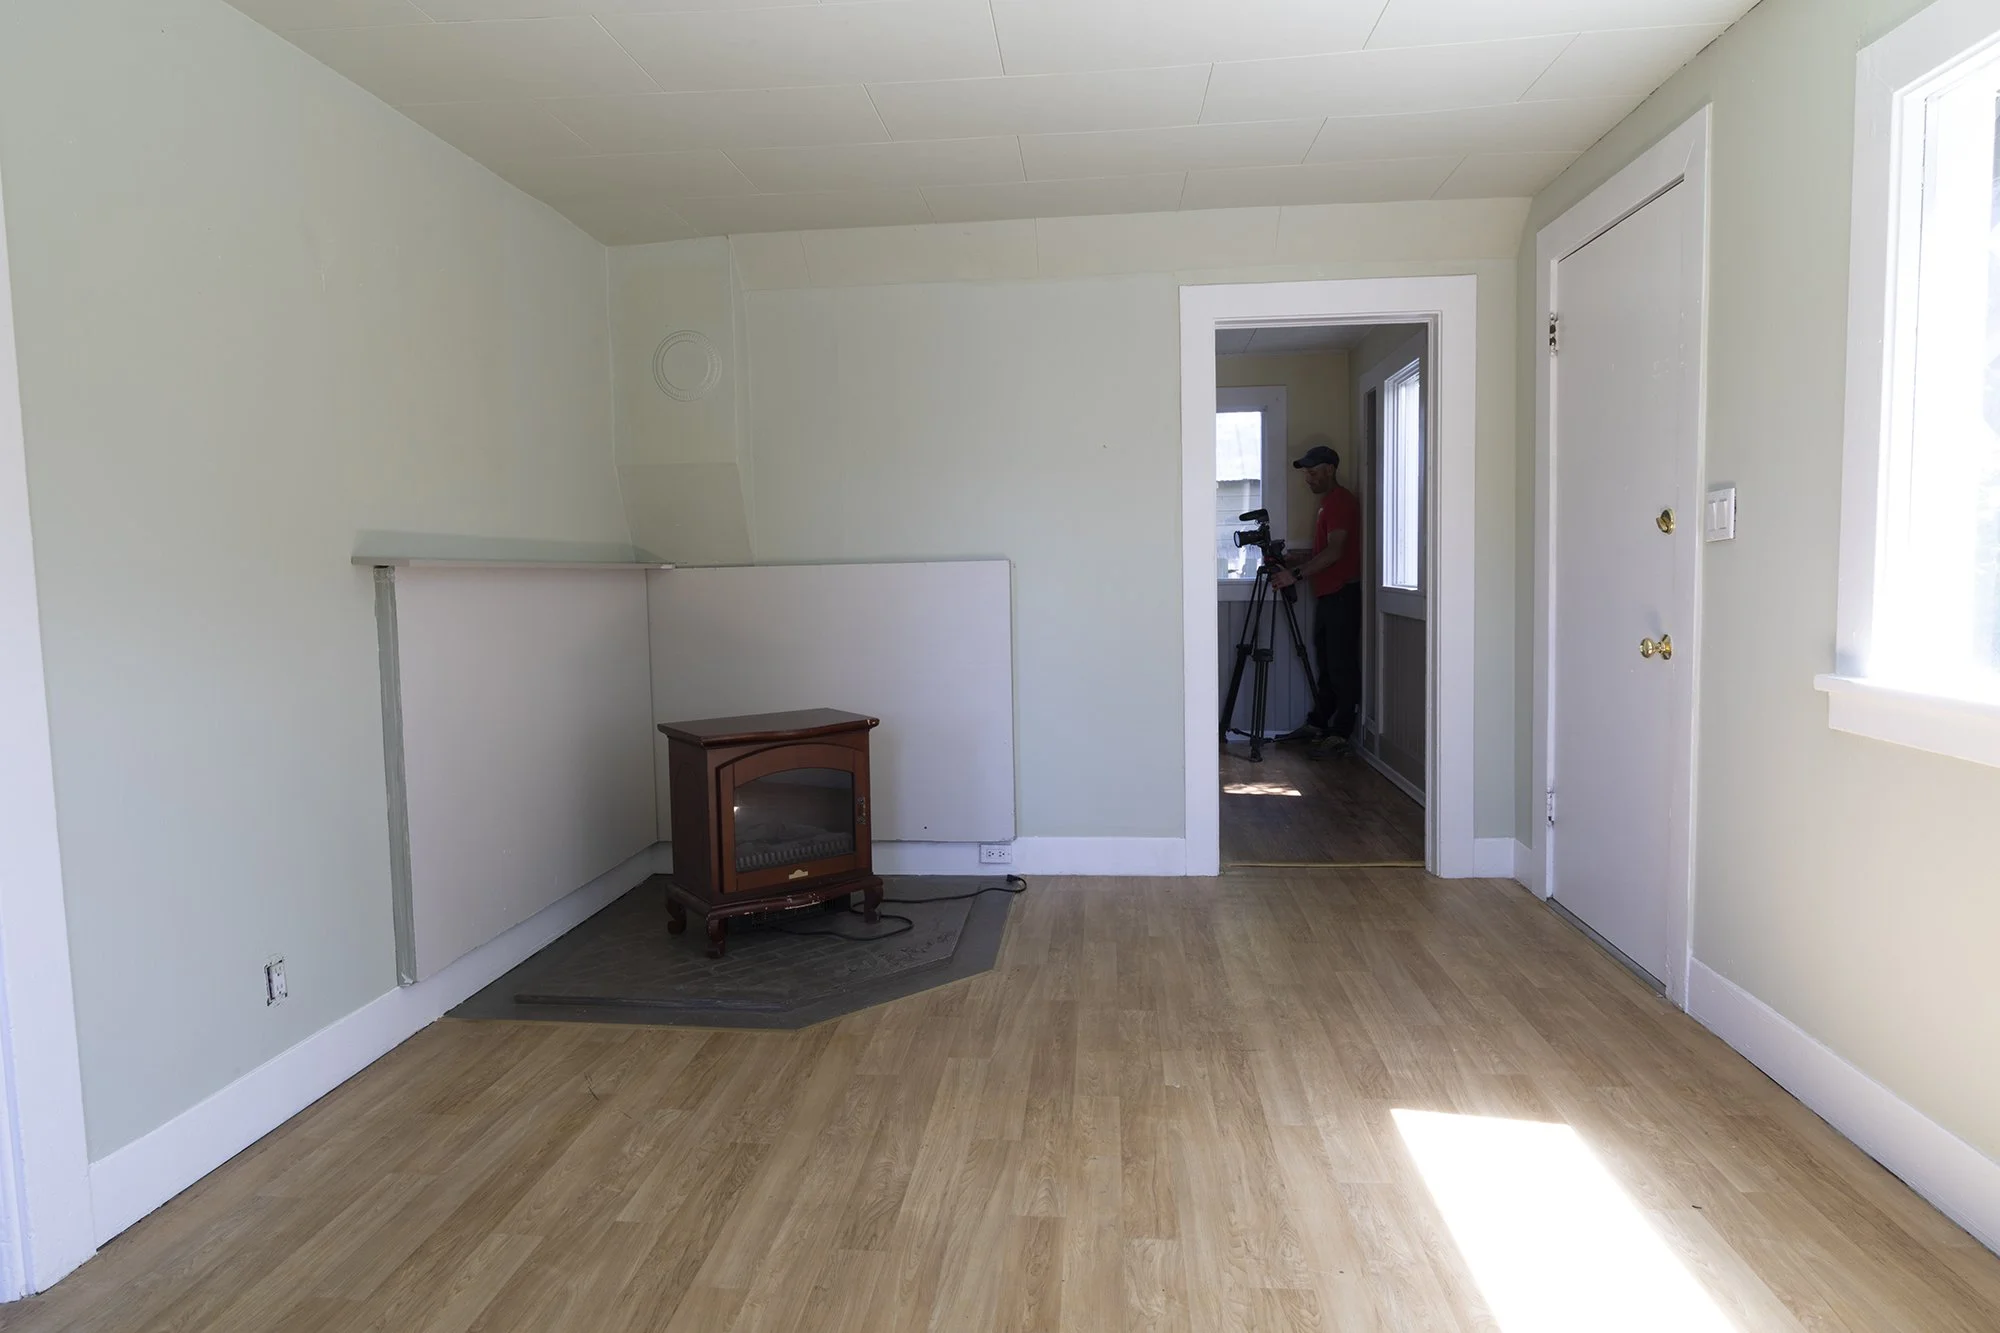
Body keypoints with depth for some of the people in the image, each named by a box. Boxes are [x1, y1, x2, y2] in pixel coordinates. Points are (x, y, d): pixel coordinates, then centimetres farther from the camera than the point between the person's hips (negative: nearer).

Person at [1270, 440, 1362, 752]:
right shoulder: (1328, 502, 19)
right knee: (1326, 664, 14)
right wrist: (1292, 560, 12)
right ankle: (1317, 725, 21)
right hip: (1327, 595, 10)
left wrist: (1296, 574, -23)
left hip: (1342, 594, -10)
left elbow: (1334, 552, -22)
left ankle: (1342, 734, -1)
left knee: (1342, 665, -6)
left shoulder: (1341, 501, -13)